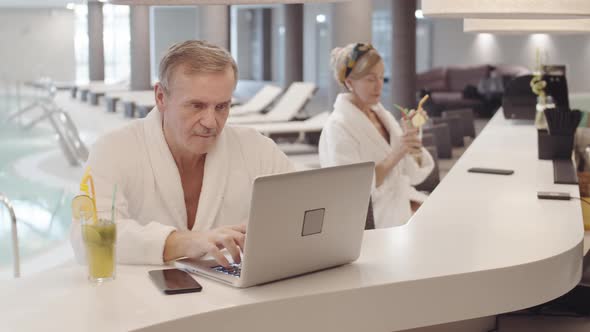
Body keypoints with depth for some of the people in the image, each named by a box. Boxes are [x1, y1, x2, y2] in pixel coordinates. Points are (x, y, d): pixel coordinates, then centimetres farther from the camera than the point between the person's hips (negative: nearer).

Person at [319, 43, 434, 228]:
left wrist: (413, 144, -11)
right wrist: (396, 154, -25)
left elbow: (414, 174, 7)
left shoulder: (382, 114, 8)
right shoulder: (338, 126, -14)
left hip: (401, 202, 7)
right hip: (375, 220, -7)